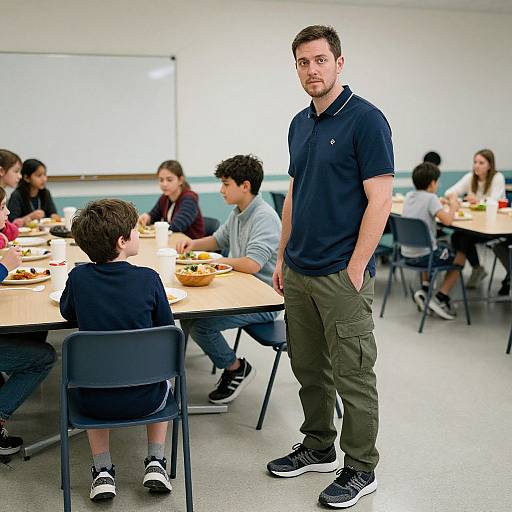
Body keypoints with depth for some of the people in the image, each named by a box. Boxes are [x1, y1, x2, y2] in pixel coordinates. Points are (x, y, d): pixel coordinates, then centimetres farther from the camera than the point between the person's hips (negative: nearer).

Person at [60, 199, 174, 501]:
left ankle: (103, 471, 24)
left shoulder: (79, 277, -11)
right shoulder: (148, 279, -15)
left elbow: (67, 313, 11)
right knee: (164, 377, 33)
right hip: (144, 400, -1)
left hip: (95, 403, 1)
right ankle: (156, 463, 24)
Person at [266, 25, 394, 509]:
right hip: (299, 272, 8)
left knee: (351, 374, 4)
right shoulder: (299, 124, 12)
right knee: (308, 368, 17)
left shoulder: (366, 120, -12)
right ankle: (318, 447, 34)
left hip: (342, 275, -7)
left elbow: (379, 201, -16)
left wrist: (355, 269, -18)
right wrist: (283, 256, 14)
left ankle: (360, 469, 20)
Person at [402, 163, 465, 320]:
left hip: (407, 254, 7)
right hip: (424, 256, -7)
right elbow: (447, 220, -24)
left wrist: (448, 206, 15)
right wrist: (452, 205, -5)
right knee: (460, 257, 16)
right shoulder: (431, 198, -15)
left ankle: (424, 289, 21)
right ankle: (439, 299, 8)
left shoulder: (409, 196, 6)